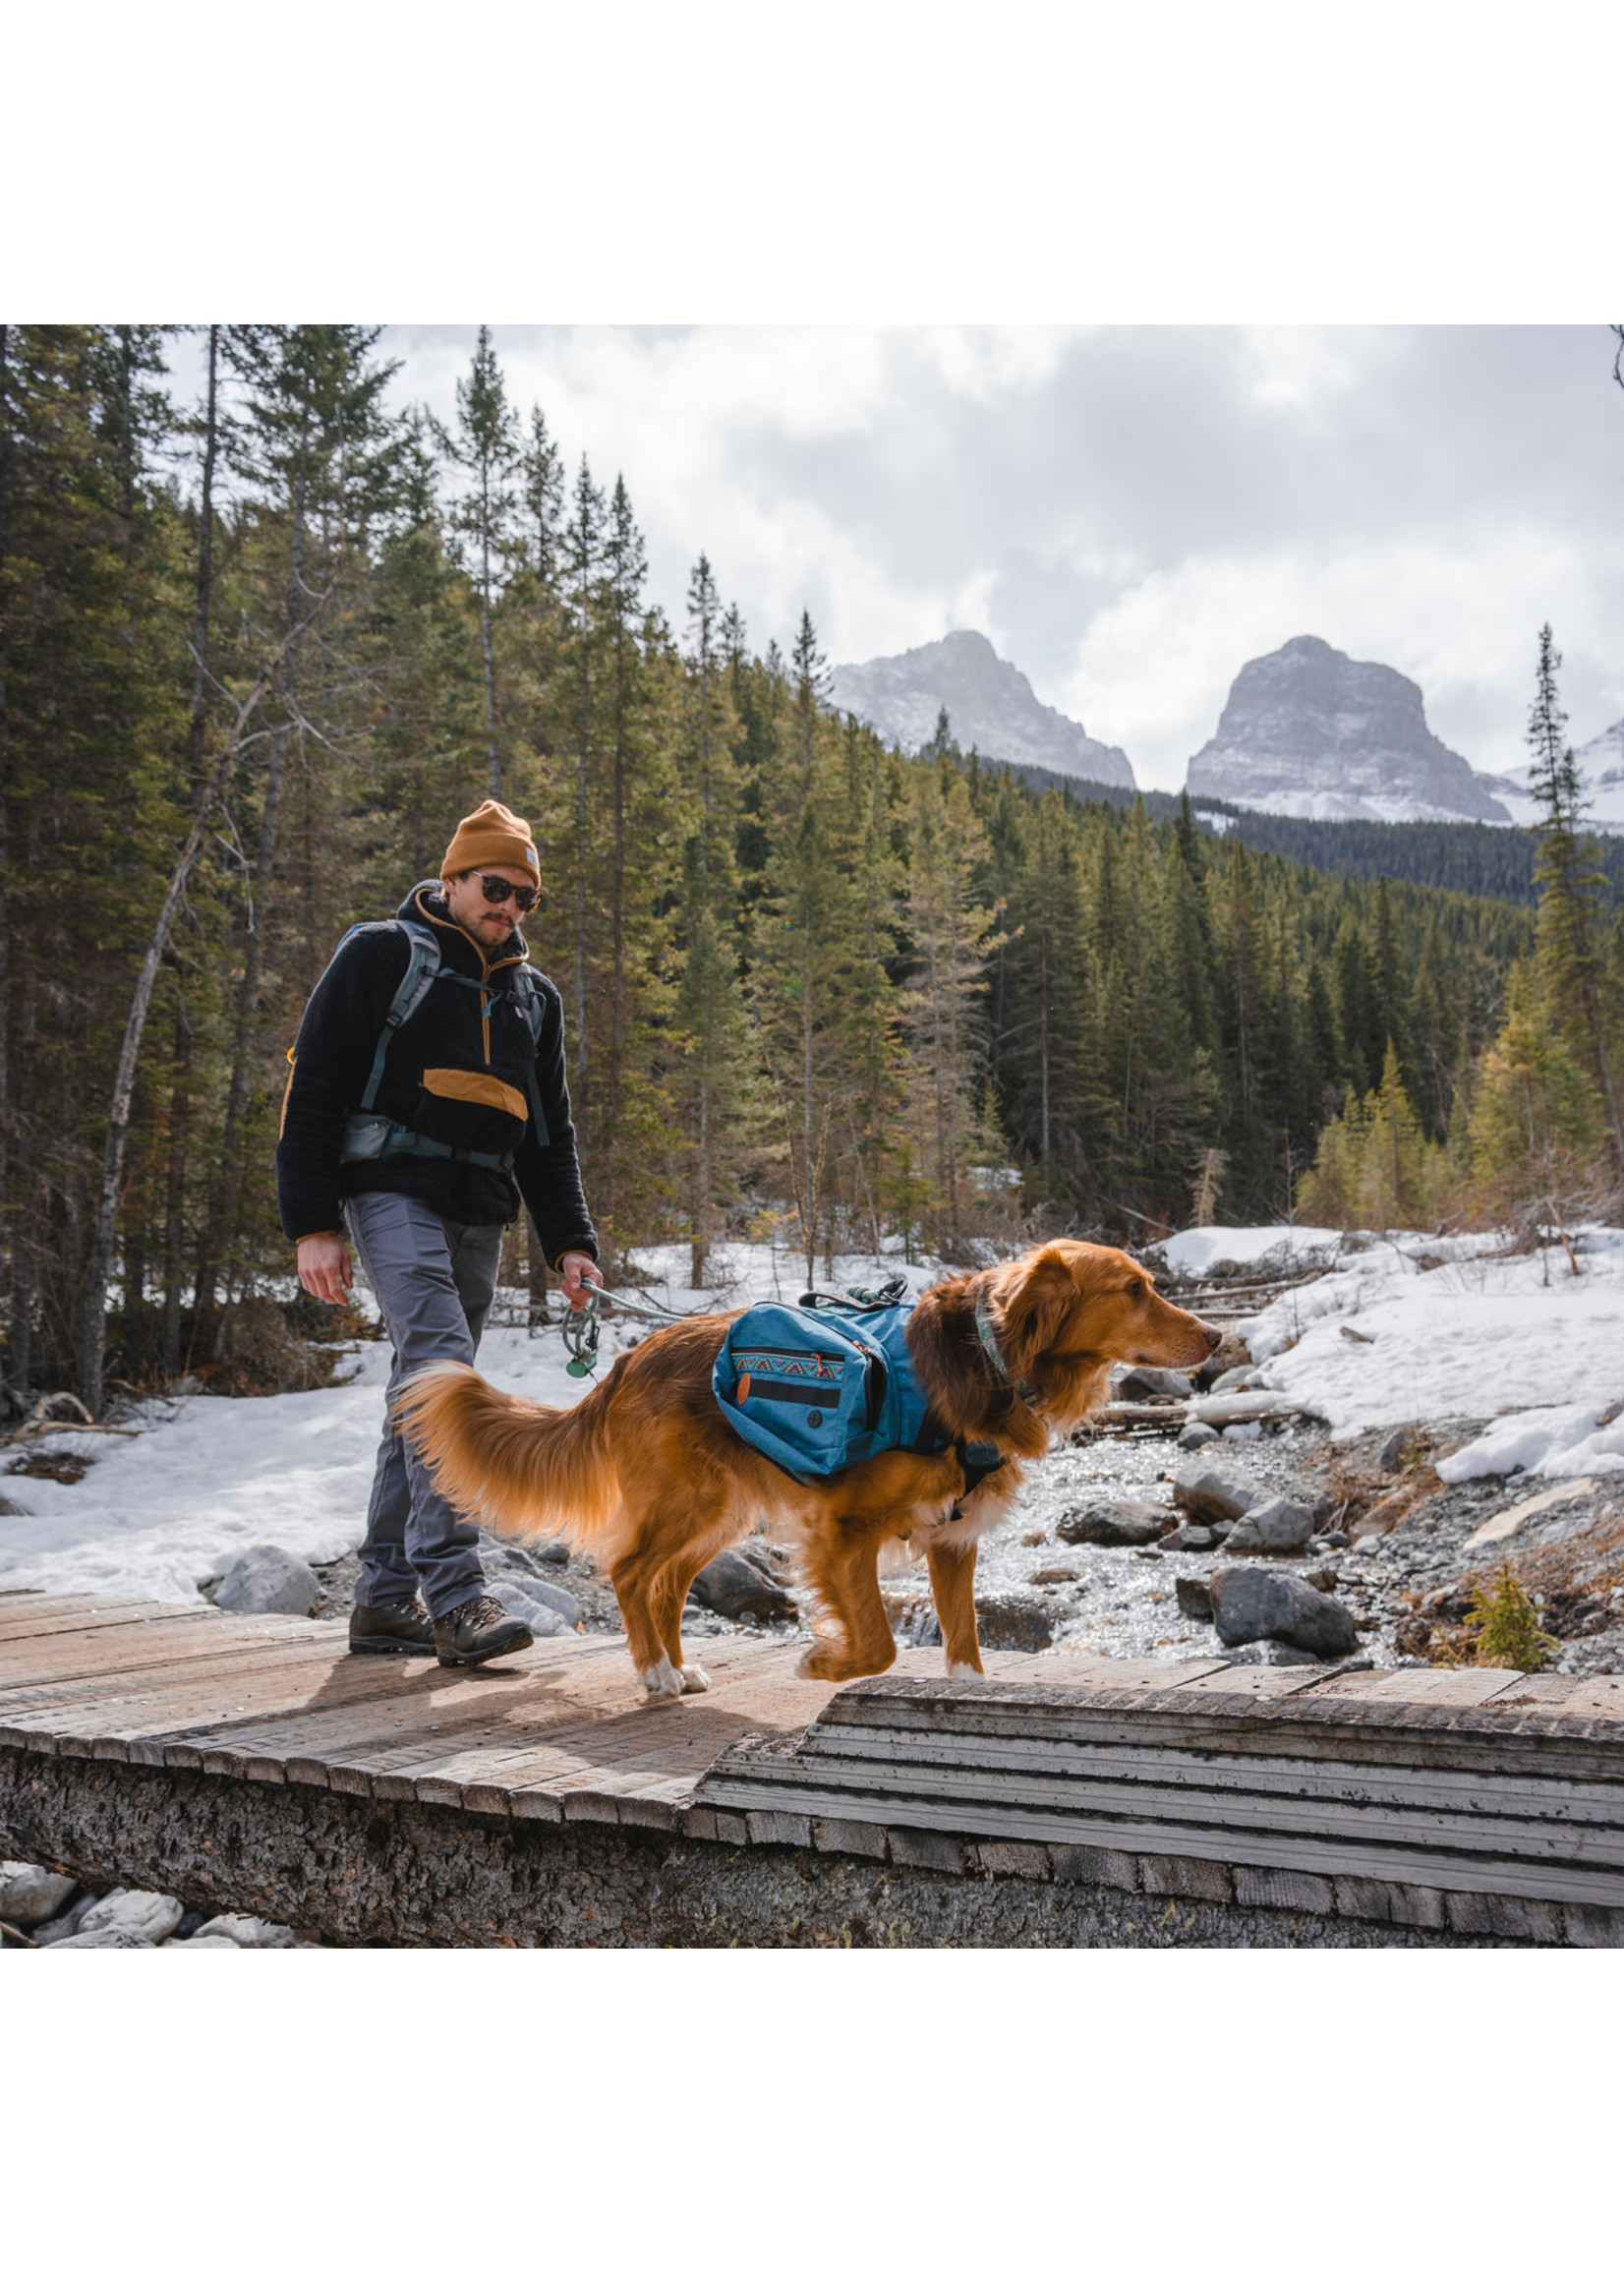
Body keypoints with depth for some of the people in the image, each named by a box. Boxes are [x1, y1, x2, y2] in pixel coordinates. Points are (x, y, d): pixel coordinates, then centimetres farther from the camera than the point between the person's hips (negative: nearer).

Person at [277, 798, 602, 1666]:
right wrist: (312, 1225, -12)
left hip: (480, 1216, 6)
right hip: (393, 1194, -6)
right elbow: (314, 1090, -4)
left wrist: (569, 1239, 12)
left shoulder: (533, 995, 19)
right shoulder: (381, 956, 1)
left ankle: (385, 1598, 16)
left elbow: (549, 1134, 23)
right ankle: (454, 1594, -23)